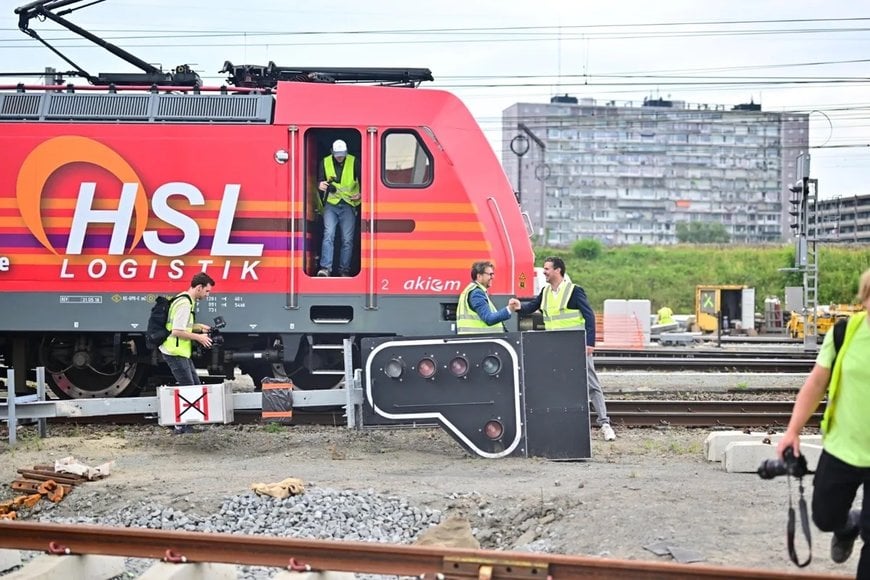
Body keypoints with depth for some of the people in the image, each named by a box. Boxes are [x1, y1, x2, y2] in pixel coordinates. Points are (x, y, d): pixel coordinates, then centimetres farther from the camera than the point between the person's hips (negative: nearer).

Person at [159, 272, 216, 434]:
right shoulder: (184, 304, -20)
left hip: (181, 352, 11)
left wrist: (198, 326, 12)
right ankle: (181, 425, 3)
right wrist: (198, 337, -14)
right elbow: (177, 331, -25)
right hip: (175, 352, -11)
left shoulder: (185, 300, 13)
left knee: (195, 384, 14)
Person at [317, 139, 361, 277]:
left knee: (347, 239, 0)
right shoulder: (325, 162, 2)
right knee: (328, 234, -15)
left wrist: (360, 194, -9)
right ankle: (325, 268, -17)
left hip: (348, 205, 0)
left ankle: (344, 270, 9)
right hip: (331, 204, 0)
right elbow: (320, 180, 6)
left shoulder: (354, 162, 0)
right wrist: (320, 185, -17)